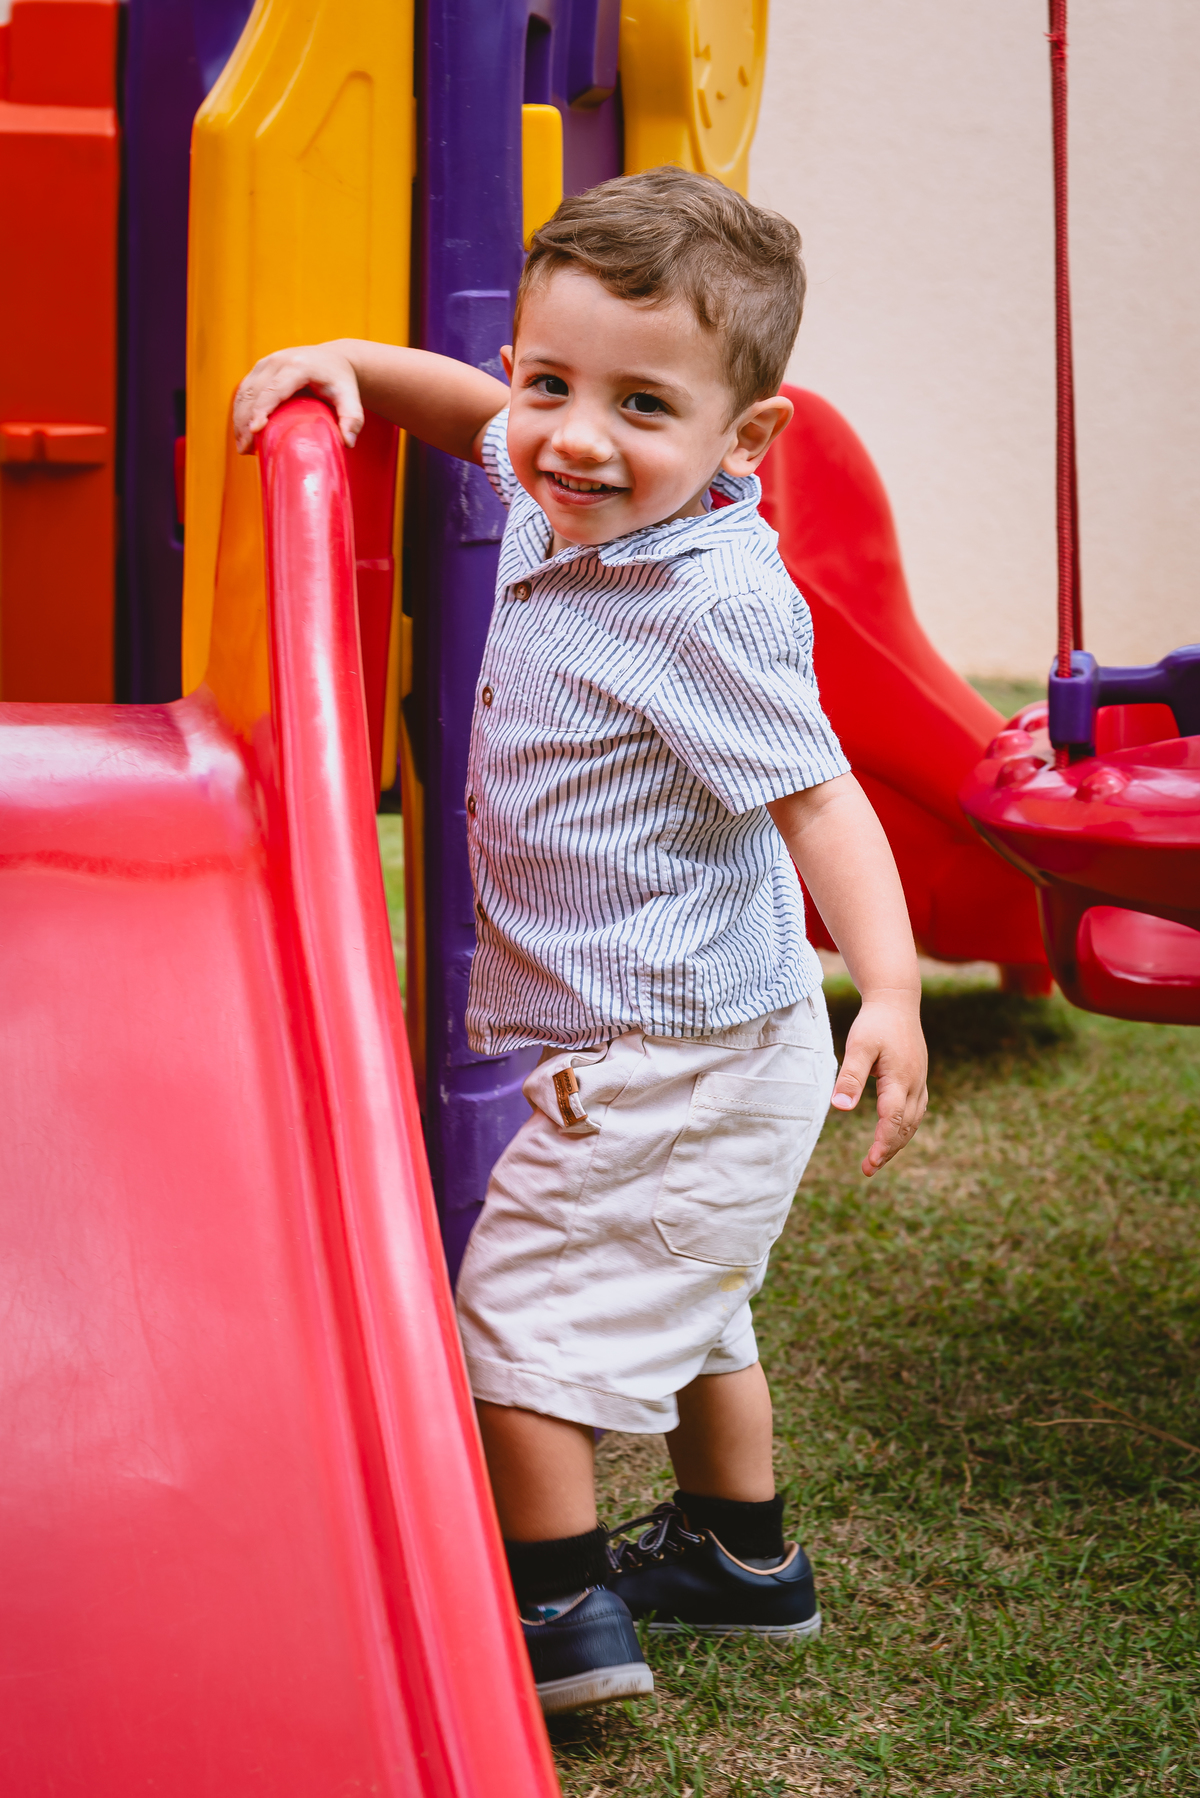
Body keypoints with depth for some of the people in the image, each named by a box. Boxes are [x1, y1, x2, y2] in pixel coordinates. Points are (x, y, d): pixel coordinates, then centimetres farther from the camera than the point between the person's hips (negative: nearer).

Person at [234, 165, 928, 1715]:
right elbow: (470, 411, 19)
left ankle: (560, 1612, 9)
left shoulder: (711, 607, -26)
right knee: (683, 1305, 25)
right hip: (691, 1054, 10)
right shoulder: (565, 502, 0)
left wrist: (889, 984, -37)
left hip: (672, 1064, -10)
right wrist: (348, 361, 4)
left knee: (524, 1310, -1)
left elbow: (816, 798, -27)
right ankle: (740, 1555, 42)